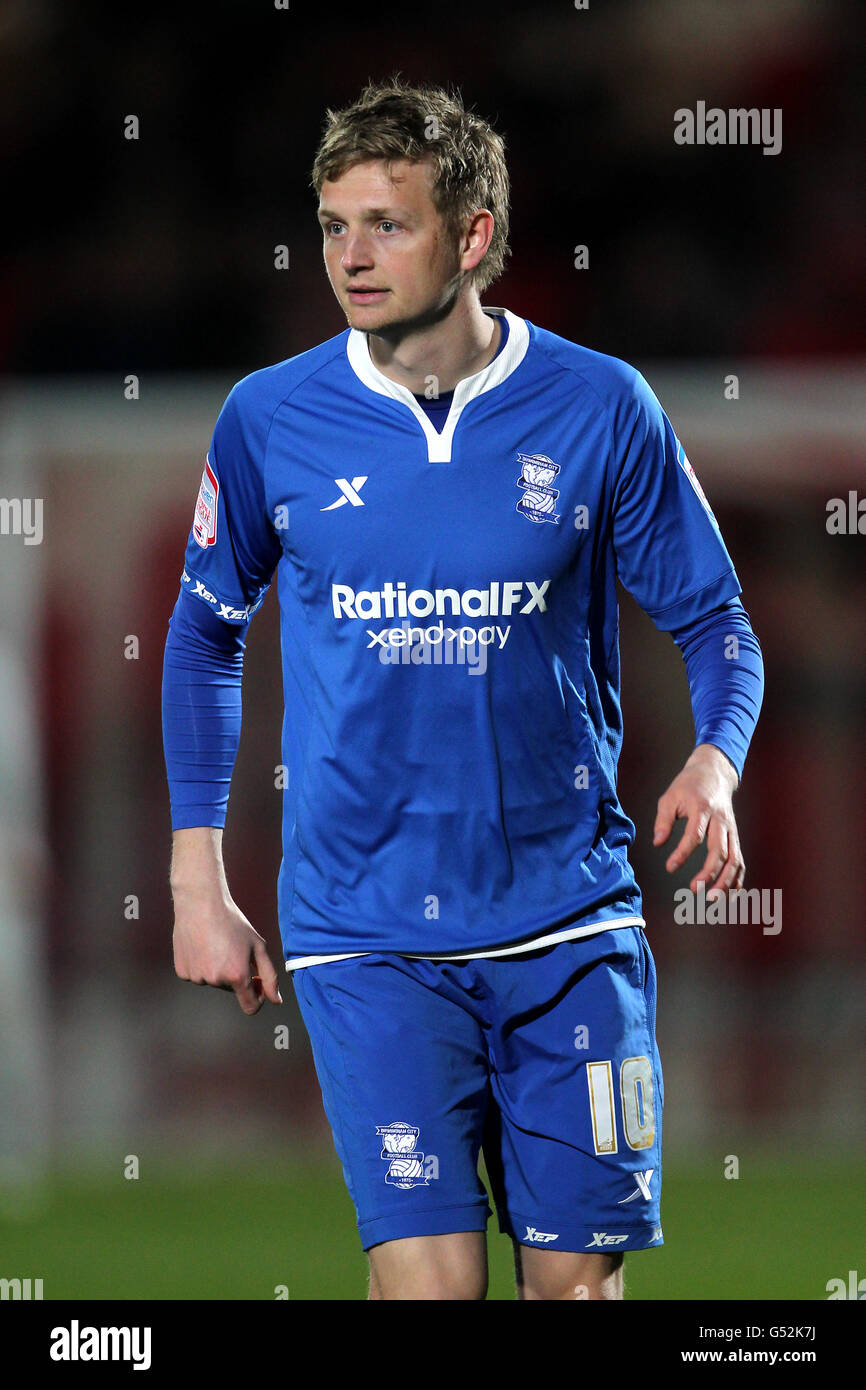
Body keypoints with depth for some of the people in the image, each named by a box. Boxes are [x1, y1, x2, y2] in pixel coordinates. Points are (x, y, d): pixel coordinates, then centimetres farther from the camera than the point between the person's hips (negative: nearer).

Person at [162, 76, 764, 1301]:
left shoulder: (600, 408, -2)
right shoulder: (270, 421, 0)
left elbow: (712, 618, 7)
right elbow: (206, 634, 14)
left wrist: (713, 765, -15)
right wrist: (199, 887, 11)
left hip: (568, 922, 1)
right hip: (365, 930, 0)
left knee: (578, 1277, 3)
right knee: (428, 1277, -12)